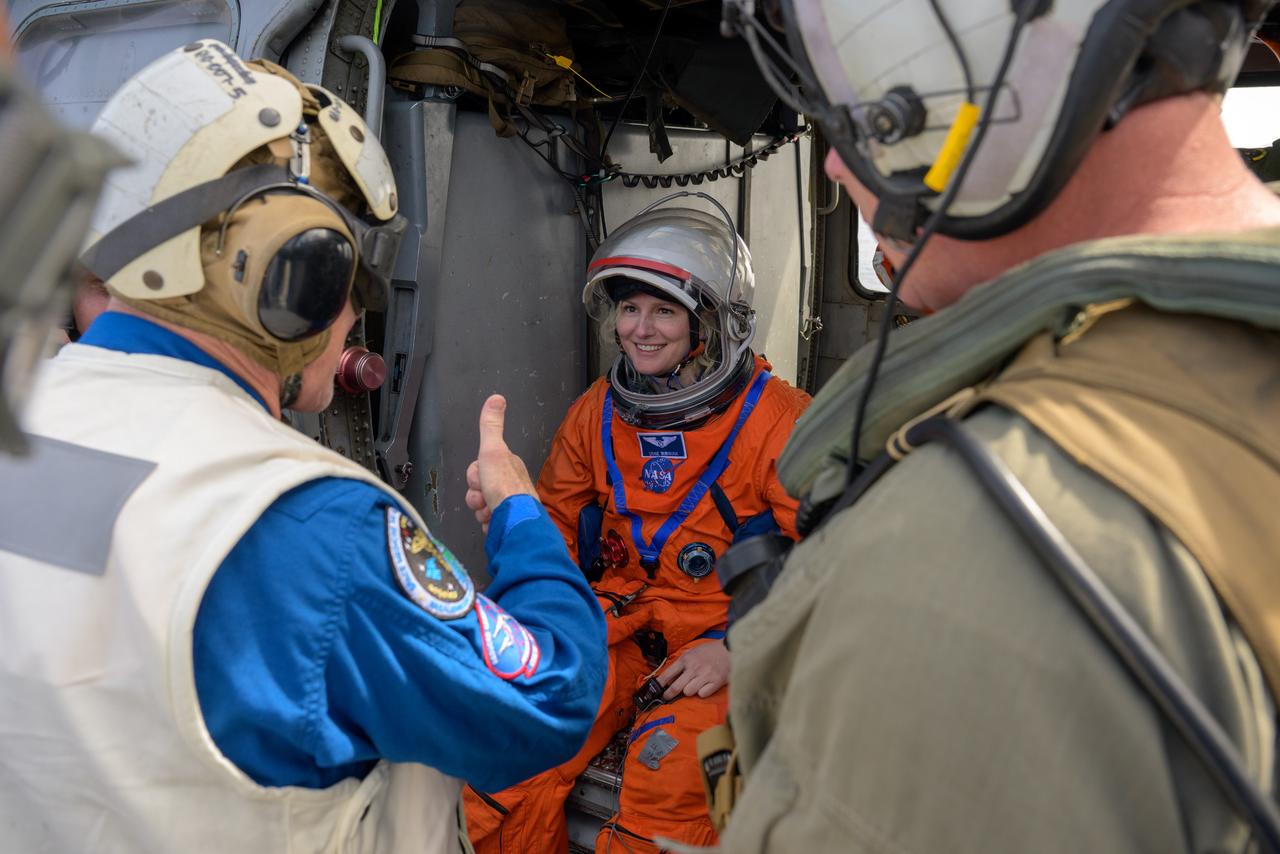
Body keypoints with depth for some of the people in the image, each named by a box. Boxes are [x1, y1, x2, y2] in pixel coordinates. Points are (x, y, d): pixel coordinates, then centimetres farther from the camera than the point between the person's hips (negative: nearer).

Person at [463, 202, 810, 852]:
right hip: (615, 627, 4)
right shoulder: (596, 411, 9)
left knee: (661, 798, -26)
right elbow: (554, 523, 20)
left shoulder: (778, 421, -8)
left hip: (724, 640, -3)